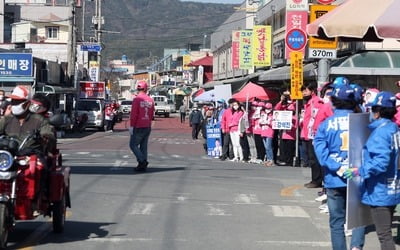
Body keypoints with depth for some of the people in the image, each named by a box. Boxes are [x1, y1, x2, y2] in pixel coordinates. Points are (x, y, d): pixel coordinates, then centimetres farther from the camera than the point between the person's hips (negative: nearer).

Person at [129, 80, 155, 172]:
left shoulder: (136, 99, -13)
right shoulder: (150, 100, 6)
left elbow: (134, 114, -17)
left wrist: (131, 126, -13)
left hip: (138, 127, -6)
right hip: (148, 127, 6)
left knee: (133, 145, 2)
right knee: (143, 146, 10)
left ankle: (142, 161, -11)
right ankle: (143, 166, 9)